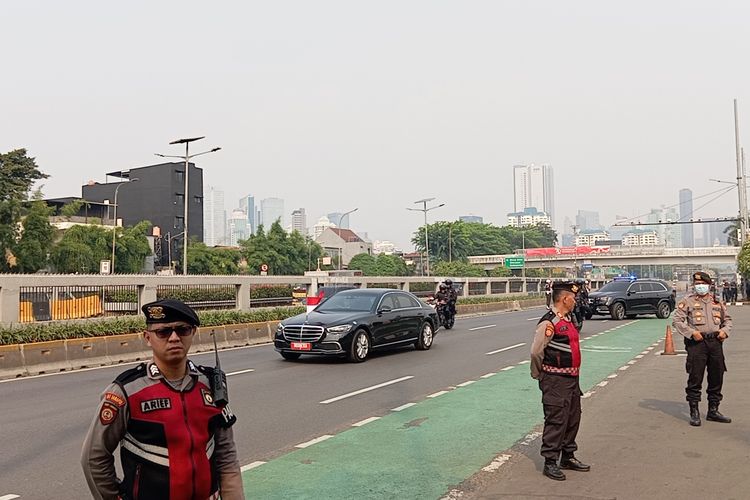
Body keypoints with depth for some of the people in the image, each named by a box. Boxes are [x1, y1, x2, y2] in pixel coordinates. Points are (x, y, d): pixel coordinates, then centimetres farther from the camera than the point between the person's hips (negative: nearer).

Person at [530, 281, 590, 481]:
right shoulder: (549, 322, -19)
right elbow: (536, 352, -19)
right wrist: (539, 375, -6)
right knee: (556, 420, -4)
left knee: (573, 418, 18)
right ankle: (550, 462, 6)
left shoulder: (568, 319, 11)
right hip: (555, 381, -9)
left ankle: (568, 457, 32)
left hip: (572, 378, 9)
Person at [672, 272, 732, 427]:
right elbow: (677, 321, -4)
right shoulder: (687, 302, 1)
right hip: (697, 343, -5)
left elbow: (727, 319, 24)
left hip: (716, 342, 5)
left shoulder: (717, 302, 16)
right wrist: (691, 332, -16)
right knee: (695, 378, -5)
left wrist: (724, 330, 4)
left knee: (717, 378, 9)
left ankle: (713, 411, 22)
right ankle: (694, 413, 4)